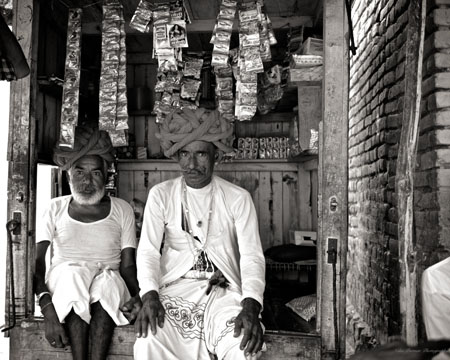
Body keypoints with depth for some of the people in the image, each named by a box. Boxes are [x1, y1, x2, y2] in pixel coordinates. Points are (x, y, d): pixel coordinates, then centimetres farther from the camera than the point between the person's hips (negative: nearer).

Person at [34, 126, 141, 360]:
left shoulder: (122, 210, 8)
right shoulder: (56, 208, 7)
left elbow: (128, 265, 2)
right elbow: (35, 259, -5)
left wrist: (136, 296, -21)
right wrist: (46, 307, -23)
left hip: (109, 282, 0)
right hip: (63, 282, 0)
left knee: (108, 280, -34)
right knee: (74, 273, -33)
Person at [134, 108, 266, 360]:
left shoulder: (239, 198, 2)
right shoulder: (161, 194, 5)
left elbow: (252, 255, -5)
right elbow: (148, 250, -1)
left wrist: (251, 306, -23)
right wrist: (150, 295, -20)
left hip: (223, 290, 0)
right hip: (175, 289, 1)